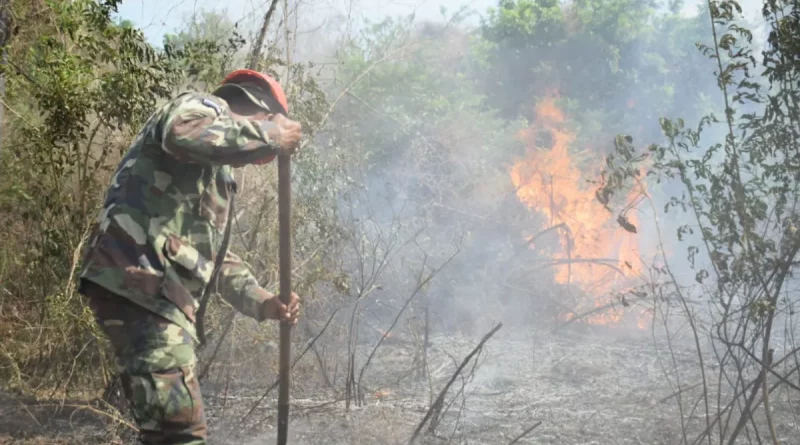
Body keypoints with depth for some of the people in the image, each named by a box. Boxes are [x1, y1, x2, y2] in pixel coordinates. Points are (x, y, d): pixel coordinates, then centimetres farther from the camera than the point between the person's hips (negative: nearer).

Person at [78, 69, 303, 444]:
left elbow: (213, 253, 33)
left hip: (155, 291, 11)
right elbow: (184, 134, -24)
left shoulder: (214, 173, 32)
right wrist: (270, 136, -13)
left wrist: (262, 302, 21)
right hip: (142, 282, -11)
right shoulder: (204, 107, 3)